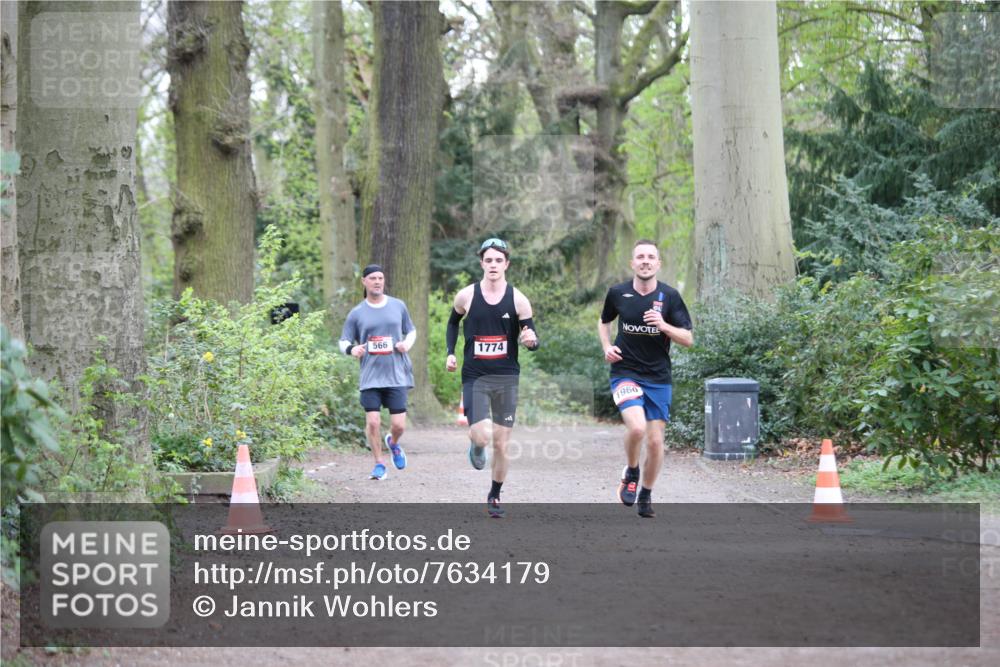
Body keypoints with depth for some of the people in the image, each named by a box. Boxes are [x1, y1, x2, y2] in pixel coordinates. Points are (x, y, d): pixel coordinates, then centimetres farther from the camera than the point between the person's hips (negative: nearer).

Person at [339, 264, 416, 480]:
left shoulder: (398, 306, 8)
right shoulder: (357, 313, 4)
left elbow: (411, 330, 19)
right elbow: (344, 341, 7)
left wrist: (407, 343, -3)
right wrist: (351, 349, -16)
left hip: (396, 375, 1)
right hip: (370, 376, -1)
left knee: (399, 425, -3)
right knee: (373, 422, -8)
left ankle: (393, 443, 33)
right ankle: (379, 464, 10)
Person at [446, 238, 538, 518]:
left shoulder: (518, 300, -4)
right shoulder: (466, 296, -2)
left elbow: (532, 339, 0)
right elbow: (453, 322, 18)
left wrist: (531, 340, -23)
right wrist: (450, 353, 6)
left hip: (506, 378, 1)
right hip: (474, 377, -1)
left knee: (501, 444, 4)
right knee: (482, 436, -18)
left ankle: (495, 496, 24)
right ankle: (476, 446, 20)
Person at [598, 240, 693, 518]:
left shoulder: (670, 296, -3)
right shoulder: (618, 293, -1)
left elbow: (688, 339, -3)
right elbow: (604, 322, 20)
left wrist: (664, 326, -20)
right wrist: (607, 347, 2)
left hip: (658, 378, 1)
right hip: (625, 372, -1)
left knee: (655, 441, 3)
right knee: (637, 427, -25)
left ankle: (646, 496, 25)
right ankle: (631, 472, 5)